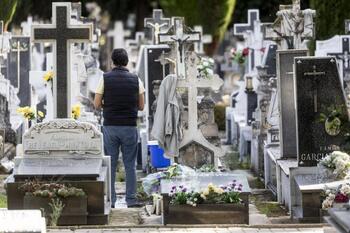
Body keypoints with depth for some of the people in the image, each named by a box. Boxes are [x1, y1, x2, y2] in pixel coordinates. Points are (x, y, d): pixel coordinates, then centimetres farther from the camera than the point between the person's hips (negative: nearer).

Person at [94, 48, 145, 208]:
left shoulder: (105, 78, -2)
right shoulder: (135, 80, 1)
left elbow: (97, 105, -2)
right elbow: (141, 106, 6)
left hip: (110, 126, 0)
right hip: (130, 127, 0)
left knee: (110, 164, 5)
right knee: (130, 164, 6)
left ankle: (110, 200, 5)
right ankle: (131, 199, 4)